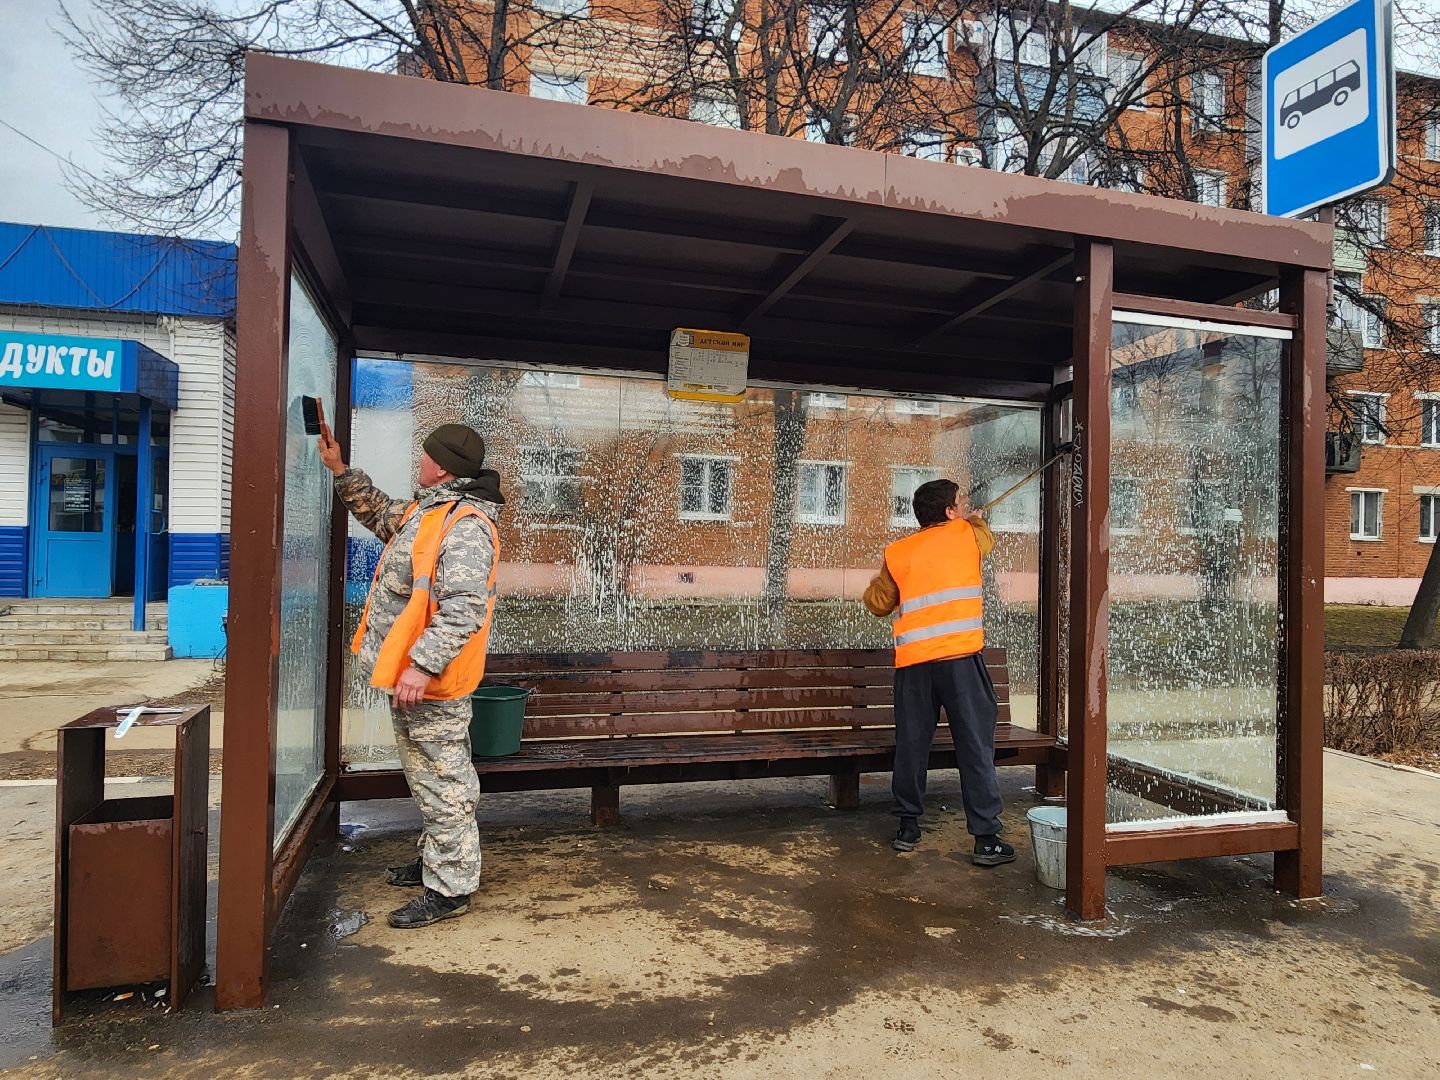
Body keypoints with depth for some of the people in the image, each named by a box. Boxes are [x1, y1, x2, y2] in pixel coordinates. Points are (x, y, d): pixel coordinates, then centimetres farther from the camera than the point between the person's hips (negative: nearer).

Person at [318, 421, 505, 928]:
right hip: (410, 677, 11)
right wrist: (339, 469, 25)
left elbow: (465, 608, -30)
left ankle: (449, 888, 11)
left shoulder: (466, 526, -22)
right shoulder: (428, 511, 12)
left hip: (432, 682, -11)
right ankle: (436, 858, 38)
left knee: (443, 784, 0)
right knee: (428, 778, 23)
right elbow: (380, 512, 32)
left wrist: (422, 666, -33)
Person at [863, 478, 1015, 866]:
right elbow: (986, 534, 33)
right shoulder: (967, 534, 10)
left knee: (912, 746, 12)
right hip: (960, 656, -2)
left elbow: (877, 603, 21)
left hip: (913, 662, 3)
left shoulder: (897, 553, 13)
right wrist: (973, 517, 53)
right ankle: (987, 839, 3)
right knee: (976, 747, 2)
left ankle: (908, 828, 21)